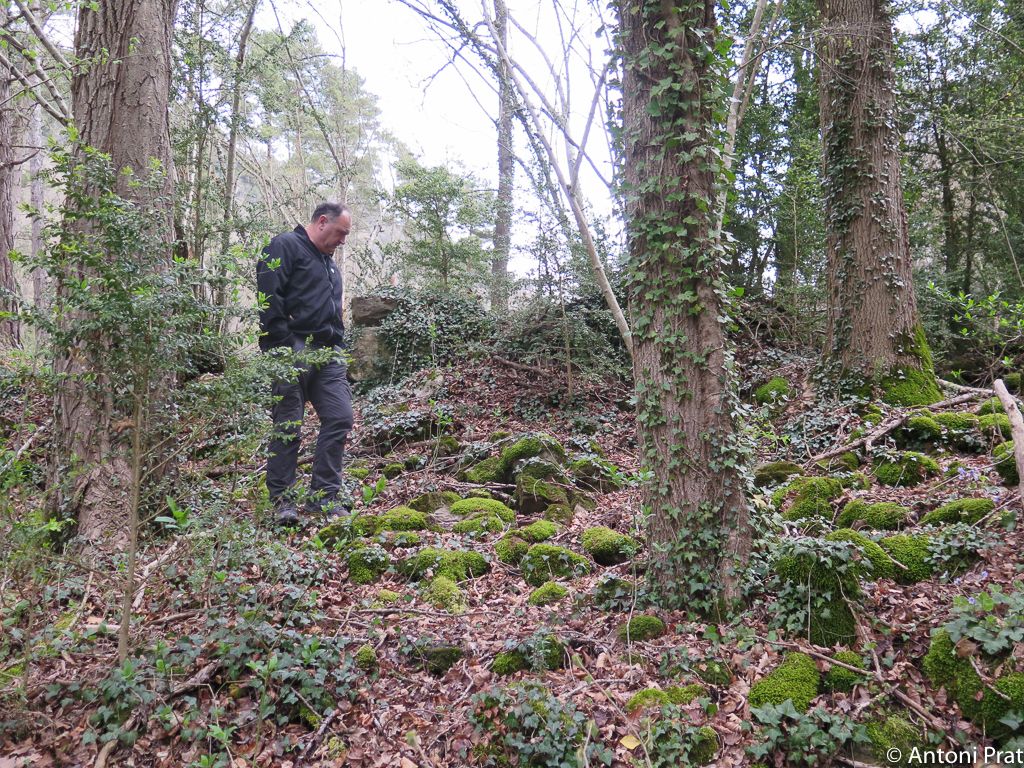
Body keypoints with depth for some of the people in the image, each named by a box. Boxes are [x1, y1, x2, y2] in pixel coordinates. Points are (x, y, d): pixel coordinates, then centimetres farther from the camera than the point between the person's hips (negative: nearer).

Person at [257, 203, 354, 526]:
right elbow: (269, 300, -13)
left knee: (340, 418, 0)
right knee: (288, 426, -3)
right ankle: (282, 500, 6)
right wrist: (284, 349, -18)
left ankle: (323, 497, 6)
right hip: (293, 351, -8)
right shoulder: (285, 246, -1)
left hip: (327, 353, 8)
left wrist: (339, 350, 18)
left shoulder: (329, 263, 26)